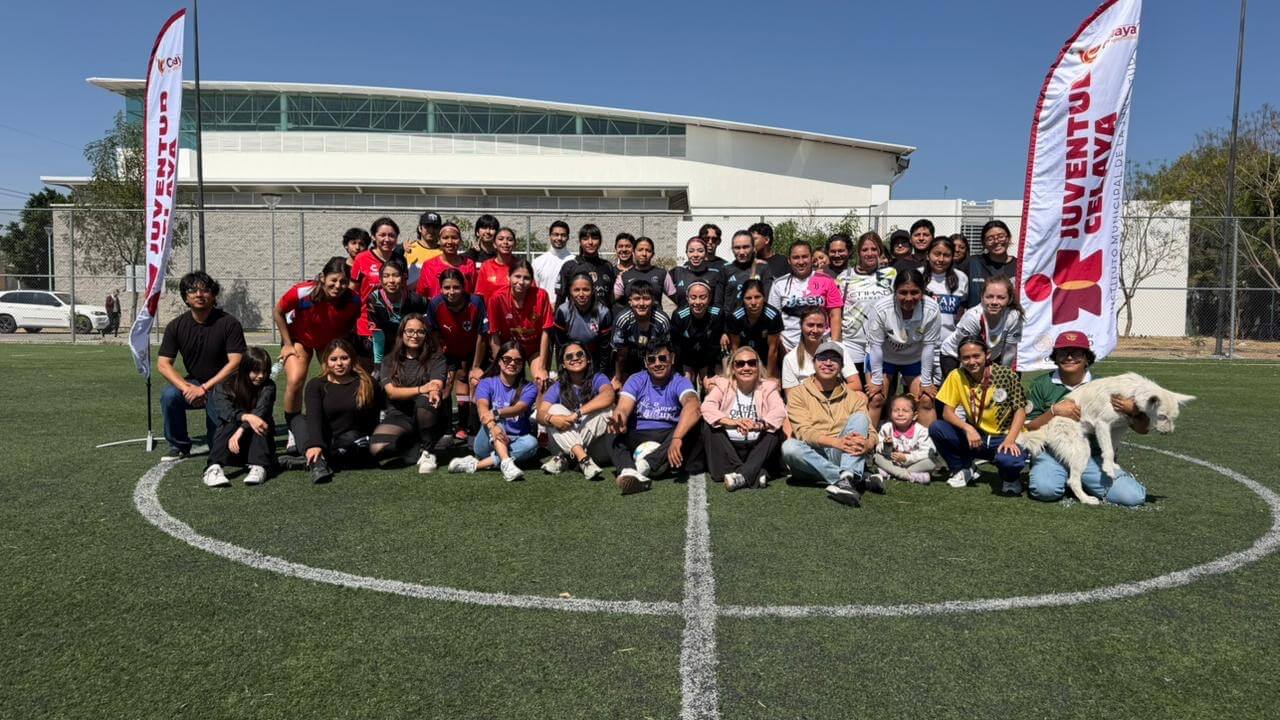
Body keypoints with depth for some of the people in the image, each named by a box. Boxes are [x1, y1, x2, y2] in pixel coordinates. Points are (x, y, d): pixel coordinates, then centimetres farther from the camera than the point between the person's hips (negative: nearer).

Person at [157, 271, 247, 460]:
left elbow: (236, 362, -17)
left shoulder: (229, 324, -12)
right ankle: (179, 446, -7)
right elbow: (163, 364, -4)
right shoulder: (176, 326, -1)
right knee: (169, 395, -29)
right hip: (193, 383, 3)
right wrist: (186, 387, -21)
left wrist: (205, 388, -24)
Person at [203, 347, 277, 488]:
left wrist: (241, 431, -41)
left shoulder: (268, 387, -6)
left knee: (256, 421, -28)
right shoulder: (226, 387, -5)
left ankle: (259, 467, -44)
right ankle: (213, 468, -47)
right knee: (231, 423, -30)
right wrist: (246, 417, -47)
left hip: (256, 441, 0)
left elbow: (261, 411, -25)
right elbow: (225, 410, -25)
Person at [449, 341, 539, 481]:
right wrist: (491, 426, -43)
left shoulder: (529, 388, 1)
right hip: (488, 443, -1)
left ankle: (478, 464, -32)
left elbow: (519, 408, -21)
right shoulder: (487, 383, 0)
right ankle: (506, 463, -47)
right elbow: (482, 408, -21)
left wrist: (496, 414, -42)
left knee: (531, 442, -31)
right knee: (494, 421, -29)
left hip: (514, 443, 1)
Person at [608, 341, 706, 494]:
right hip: (637, 437, 2)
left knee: (692, 429, -30)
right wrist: (619, 423, -40)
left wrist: (676, 438, -44)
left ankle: (645, 464, -43)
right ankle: (629, 472, -55)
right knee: (615, 435, -27)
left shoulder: (680, 382, -5)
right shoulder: (636, 380, 3)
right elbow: (623, 408, -13)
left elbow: (693, 407, -27)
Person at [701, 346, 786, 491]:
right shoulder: (722, 385, 4)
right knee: (710, 428, -23)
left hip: (757, 448, 0)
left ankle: (743, 474, -36)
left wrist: (759, 425, -34)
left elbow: (780, 411, -14)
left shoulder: (767, 387, 6)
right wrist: (732, 422, -33)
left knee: (776, 430, -23)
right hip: (728, 448, 0)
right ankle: (754, 474, -33)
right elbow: (707, 407, -15)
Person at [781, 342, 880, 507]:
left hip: (842, 457, 2)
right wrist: (836, 442, -27)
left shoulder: (854, 397, 14)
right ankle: (859, 480, -29)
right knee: (789, 447, -32)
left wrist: (867, 444, -24)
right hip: (813, 459, -1)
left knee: (859, 417, -18)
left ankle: (847, 478, -40)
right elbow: (803, 431, -9)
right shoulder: (798, 394, 6)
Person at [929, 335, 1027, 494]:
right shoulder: (956, 377, -8)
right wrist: (968, 428, -25)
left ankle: (1010, 478, 5)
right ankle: (963, 470, 6)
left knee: (1011, 460, -37)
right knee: (936, 429, -21)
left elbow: (1020, 410, -10)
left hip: (1003, 438, -3)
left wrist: (1010, 440, -24)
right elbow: (947, 412, -6)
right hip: (975, 435, 3)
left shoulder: (1005, 375, -13)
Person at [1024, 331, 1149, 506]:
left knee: (1133, 497, -19)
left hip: (1093, 457, 1)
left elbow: (1143, 429, 6)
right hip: (1051, 453, -1)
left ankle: (1087, 483, 11)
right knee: (1045, 489, -31)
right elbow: (1028, 428, 1)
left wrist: (1133, 411, -16)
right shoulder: (1041, 385, 5)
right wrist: (1054, 411, -14)